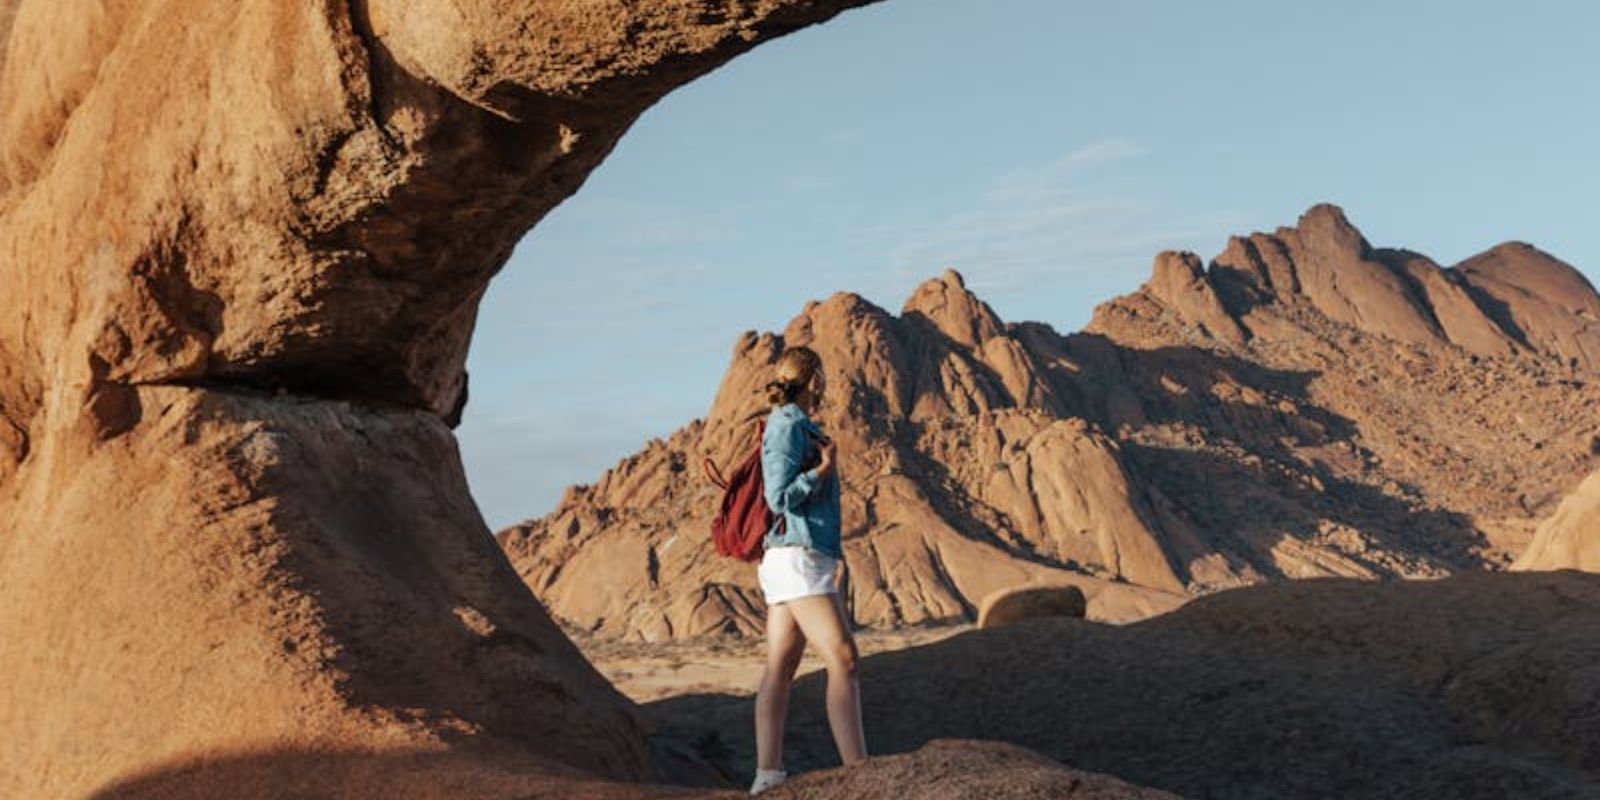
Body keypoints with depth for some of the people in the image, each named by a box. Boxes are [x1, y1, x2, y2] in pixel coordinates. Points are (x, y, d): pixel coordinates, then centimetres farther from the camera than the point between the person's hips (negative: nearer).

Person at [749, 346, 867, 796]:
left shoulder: (797, 427, 18)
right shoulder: (789, 426, -10)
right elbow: (780, 496, -16)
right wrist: (824, 469, -13)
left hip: (787, 561, 10)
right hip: (799, 557, -10)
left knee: (781, 668, 5)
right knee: (843, 660, -13)